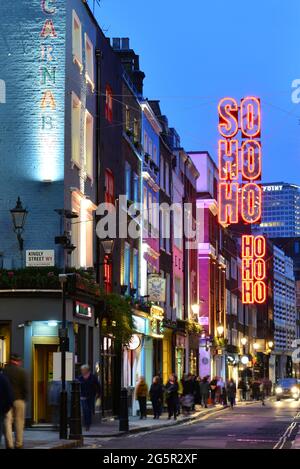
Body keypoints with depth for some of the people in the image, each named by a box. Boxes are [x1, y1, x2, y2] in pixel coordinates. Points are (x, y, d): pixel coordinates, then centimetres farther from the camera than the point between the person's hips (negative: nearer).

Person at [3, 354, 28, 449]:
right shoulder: (22, 371, -6)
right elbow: (25, 387, -9)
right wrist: (25, 397, 5)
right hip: (18, 399, -2)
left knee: (7, 421, 3)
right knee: (19, 421, 6)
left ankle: (9, 444, -4)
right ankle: (18, 444, 8)